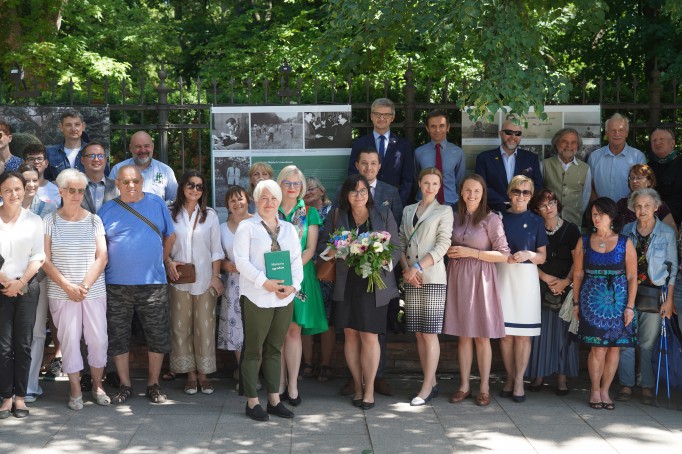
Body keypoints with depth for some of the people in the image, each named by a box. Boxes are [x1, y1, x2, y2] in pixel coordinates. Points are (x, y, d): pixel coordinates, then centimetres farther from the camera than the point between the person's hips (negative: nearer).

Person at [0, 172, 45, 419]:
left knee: (23, 343, 3)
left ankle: (20, 396, 10)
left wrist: (20, 282, -8)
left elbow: (38, 257, 2)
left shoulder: (33, 220, 4)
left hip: (27, 286, 1)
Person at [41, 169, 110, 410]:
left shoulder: (94, 220, 6)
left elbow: (102, 257, 1)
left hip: (94, 291, 1)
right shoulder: (50, 221, 2)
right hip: (61, 293, -1)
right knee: (69, 340, 0)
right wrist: (67, 286, -12)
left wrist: (85, 285, -11)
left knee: (98, 339, 1)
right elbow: (45, 260, -2)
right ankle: (75, 390, 10)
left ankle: (97, 385, 18)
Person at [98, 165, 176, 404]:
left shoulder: (156, 203, 4)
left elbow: (170, 236, 12)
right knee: (118, 338, 6)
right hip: (117, 285, 0)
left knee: (157, 337, 4)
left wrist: (160, 261, 10)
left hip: (153, 284, 0)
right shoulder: (107, 209, 4)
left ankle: (153, 384, 17)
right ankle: (125, 385, 18)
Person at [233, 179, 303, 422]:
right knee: (253, 350, 0)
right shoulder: (247, 227, 1)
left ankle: (274, 399, 15)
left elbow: (297, 261, 12)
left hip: (284, 298, 5)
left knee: (275, 349, 10)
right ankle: (252, 401, 6)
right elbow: (241, 261, -8)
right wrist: (264, 282, -19)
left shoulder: (289, 229, 16)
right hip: (256, 298, -5)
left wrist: (293, 285, -6)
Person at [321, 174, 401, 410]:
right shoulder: (336, 218, 7)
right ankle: (357, 385, 17)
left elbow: (396, 248, 4)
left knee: (369, 336, -3)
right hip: (346, 284, 2)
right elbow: (323, 245, 5)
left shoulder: (384, 214, 4)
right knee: (350, 335, 5)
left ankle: (369, 388, 8)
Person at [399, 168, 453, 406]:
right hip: (411, 279, 5)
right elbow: (401, 243, 12)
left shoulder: (444, 211, 4)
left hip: (433, 278, -4)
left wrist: (418, 267, -13)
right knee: (419, 334, 5)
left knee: (430, 333, -6)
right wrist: (407, 269, -4)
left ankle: (427, 388, -4)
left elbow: (442, 246, -6)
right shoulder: (408, 210, 17)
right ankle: (432, 382, 12)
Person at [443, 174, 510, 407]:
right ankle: (464, 385, 14)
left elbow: (504, 255, -10)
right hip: (458, 277, 4)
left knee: (482, 335, 1)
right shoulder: (455, 217, 8)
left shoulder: (491, 219, -7)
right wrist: (450, 250, -1)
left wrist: (470, 252, -14)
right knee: (463, 335, 7)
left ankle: (484, 387, 9)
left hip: (481, 278, -4)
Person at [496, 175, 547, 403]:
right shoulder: (500, 218, 8)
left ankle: (519, 381, 4)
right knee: (505, 332, 0)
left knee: (523, 333, -2)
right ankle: (510, 378, 12)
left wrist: (528, 255, -11)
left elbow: (542, 257, 7)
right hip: (503, 275, 0)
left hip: (526, 277, 0)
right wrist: (505, 256, -5)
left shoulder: (536, 221, 8)